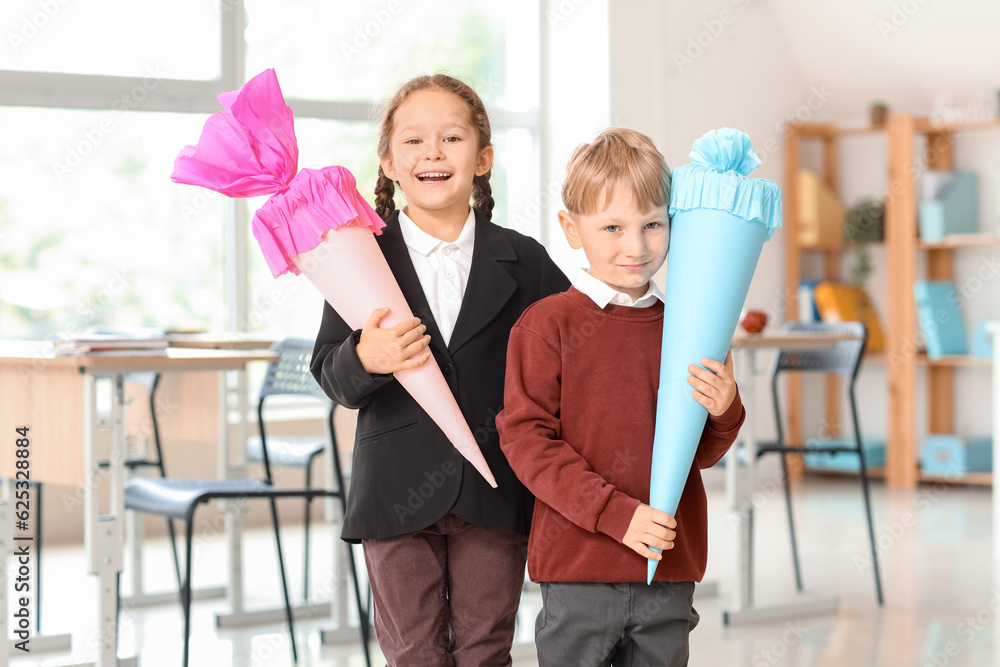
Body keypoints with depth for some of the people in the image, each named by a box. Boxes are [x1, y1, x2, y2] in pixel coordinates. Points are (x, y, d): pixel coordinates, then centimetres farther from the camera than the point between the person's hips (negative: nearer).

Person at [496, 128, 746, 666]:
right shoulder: (546, 324, -6)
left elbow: (700, 454, 13)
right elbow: (524, 438, -11)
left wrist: (722, 413, -10)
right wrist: (616, 514, -17)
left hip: (671, 567, 4)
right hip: (578, 564, -4)